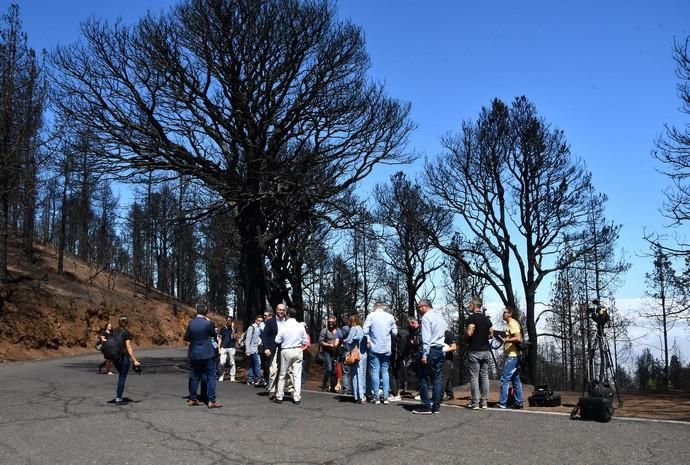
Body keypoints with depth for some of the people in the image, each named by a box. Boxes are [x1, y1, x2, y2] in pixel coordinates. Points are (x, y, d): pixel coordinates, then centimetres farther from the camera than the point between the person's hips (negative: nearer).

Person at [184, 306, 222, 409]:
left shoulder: (191, 323, -2)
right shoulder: (208, 323, -13)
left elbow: (186, 337, 4)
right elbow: (213, 334, 3)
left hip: (194, 354, 4)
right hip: (207, 354, -4)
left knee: (194, 376, 14)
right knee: (211, 376, 1)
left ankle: (192, 399, 19)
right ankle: (211, 401, -3)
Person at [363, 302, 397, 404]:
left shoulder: (371, 315, -4)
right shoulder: (390, 316, 3)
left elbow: (366, 330, -12)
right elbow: (394, 332, 4)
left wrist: (368, 341, 1)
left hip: (374, 348, -2)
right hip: (386, 349, 2)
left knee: (375, 371, 2)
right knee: (385, 371, 9)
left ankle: (376, 397, 1)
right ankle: (385, 396, 6)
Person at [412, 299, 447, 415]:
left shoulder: (426, 317, -9)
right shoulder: (440, 316, 16)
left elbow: (426, 338, -16)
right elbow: (446, 329, 15)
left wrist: (424, 355, -18)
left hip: (430, 349, -8)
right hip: (440, 350, 8)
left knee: (423, 378, -2)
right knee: (437, 378, 9)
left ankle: (426, 406, -3)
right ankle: (436, 406, 10)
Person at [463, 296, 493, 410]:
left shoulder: (472, 318, -12)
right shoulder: (487, 319, 11)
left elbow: (469, 333, -21)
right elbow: (491, 334, 15)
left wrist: (464, 337, -2)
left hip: (475, 351, -7)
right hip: (486, 351, 7)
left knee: (474, 377, -3)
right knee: (484, 376, 9)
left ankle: (475, 403, -3)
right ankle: (484, 402, 10)